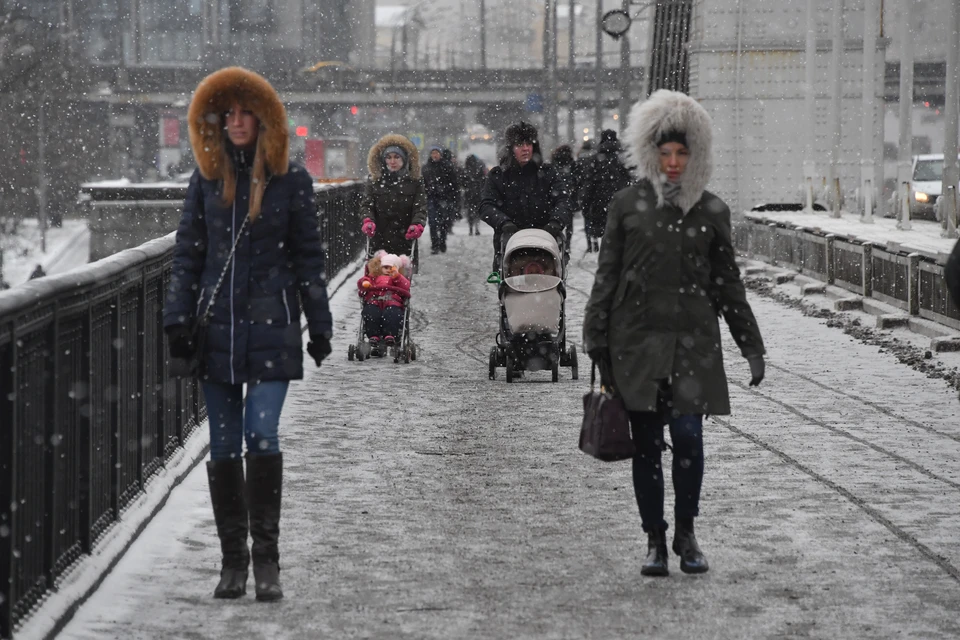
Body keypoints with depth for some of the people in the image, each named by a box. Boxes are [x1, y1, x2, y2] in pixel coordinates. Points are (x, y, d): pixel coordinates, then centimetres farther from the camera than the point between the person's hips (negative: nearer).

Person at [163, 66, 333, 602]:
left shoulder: (291, 180, 3)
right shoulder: (207, 180, 9)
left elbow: (309, 257, 5)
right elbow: (188, 254, 11)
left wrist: (320, 328, 4)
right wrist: (178, 321, 4)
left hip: (271, 325, -3)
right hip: (217, 325, 3)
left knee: (262, 436, -15)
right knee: (224, 447, 3)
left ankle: (267, 558, -7)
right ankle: (234, 560, 11)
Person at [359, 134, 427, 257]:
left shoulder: (415, 183, 6)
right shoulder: (373, 182, 8)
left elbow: (420, 208, -1)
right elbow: (366, 205, 2)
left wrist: (417, 224, -22)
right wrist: (367, 221, -20)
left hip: (405, 240, 0)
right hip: (379, 242, 0)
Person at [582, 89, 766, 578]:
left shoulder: (710, 211, 8)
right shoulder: (628, 204, 5)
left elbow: (727, 283, 13)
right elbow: (607, 276, 7)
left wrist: (751, 346, 11)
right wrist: (597, 340, 2)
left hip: (693, 339, 0)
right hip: (638, 338, 0)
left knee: (688, 436, -10)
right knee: (646, 442, 3)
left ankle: (686, 534, 8)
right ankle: (655, 541, 13)